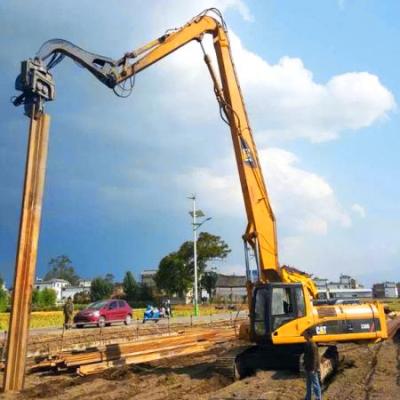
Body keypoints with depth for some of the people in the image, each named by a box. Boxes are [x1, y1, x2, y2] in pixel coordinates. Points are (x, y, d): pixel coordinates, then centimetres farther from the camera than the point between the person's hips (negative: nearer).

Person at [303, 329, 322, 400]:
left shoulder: (312, 345, -22)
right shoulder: (307, 344, 7)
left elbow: (315, 358, -22)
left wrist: (313, 369, -21)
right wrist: (305, 366, 18)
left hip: (312, 369, -9)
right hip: (308, 368, 9)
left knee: (315, 384, 2)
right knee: (309, 384, 19)